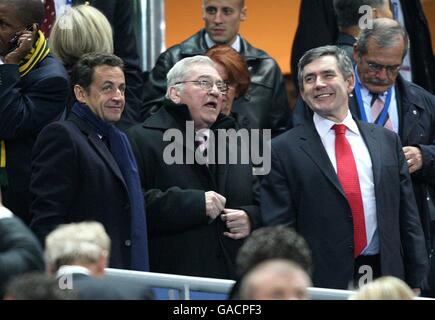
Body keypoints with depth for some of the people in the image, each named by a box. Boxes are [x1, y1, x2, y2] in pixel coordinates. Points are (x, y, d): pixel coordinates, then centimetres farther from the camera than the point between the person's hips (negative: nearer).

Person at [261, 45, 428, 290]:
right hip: (320, 286, -3)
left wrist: (415, 283, 7)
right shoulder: (283, 150, 1)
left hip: (385, 279, 3)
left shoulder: (387, 141, 11)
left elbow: (408, 218, 12)